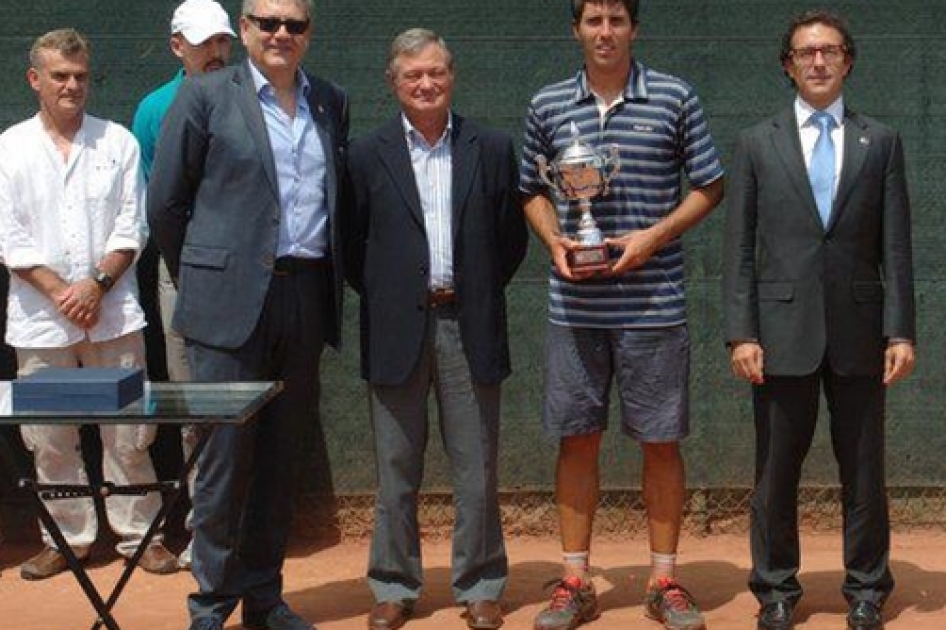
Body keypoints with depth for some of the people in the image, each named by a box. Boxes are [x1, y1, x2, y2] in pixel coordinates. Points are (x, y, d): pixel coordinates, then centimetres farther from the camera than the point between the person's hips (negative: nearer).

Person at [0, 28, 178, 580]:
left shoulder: (118, 142, 6)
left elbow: (131, 226, 2)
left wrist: (97, 284, -10)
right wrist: (60, 291, -10)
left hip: (112, 313, 0)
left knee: (128, 434, 3)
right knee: (50, 439, 6)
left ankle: (139, 534, 14)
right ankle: (67, 538, 19)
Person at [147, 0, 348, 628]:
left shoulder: (332, 102, 13)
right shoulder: (205, 94, -1)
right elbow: (165, 203, 1)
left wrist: (330, 278, 13)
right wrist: (200, 279, 7)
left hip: (308, 295, 4)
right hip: (233, 301, -4)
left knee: (280, 454, 10)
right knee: (227, 451, -1)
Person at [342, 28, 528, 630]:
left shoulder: (492, 149, 5)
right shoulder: (368, 154, 3)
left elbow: (512, 237, 9)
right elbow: (353, 244, 7)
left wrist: (478, 293, 5)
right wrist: (383, 299, 4)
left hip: (469, 327, 0)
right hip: (397, 329, 0)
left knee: (477, 467, 6)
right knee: (396, 469, 8)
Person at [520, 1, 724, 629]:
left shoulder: (675, 98, 0)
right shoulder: (548, 105, 7)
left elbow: (709, 186, 3)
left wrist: (655, 236, -11)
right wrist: (555, 242, -4)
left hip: (653, 303, -2)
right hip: (575, 306, 2)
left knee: (662, 442, 4)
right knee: (577, 439, 7)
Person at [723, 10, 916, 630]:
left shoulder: (881, 142, 8)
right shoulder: (758, 143, 7)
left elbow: (896, 247, 4)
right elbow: (741, 248, 3)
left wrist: (901, 332, -3)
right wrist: (741, 333, -5)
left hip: (858, 332, 1)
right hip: (783, 331, 0)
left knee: (864, 470, 8)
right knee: (776, 471, 6)